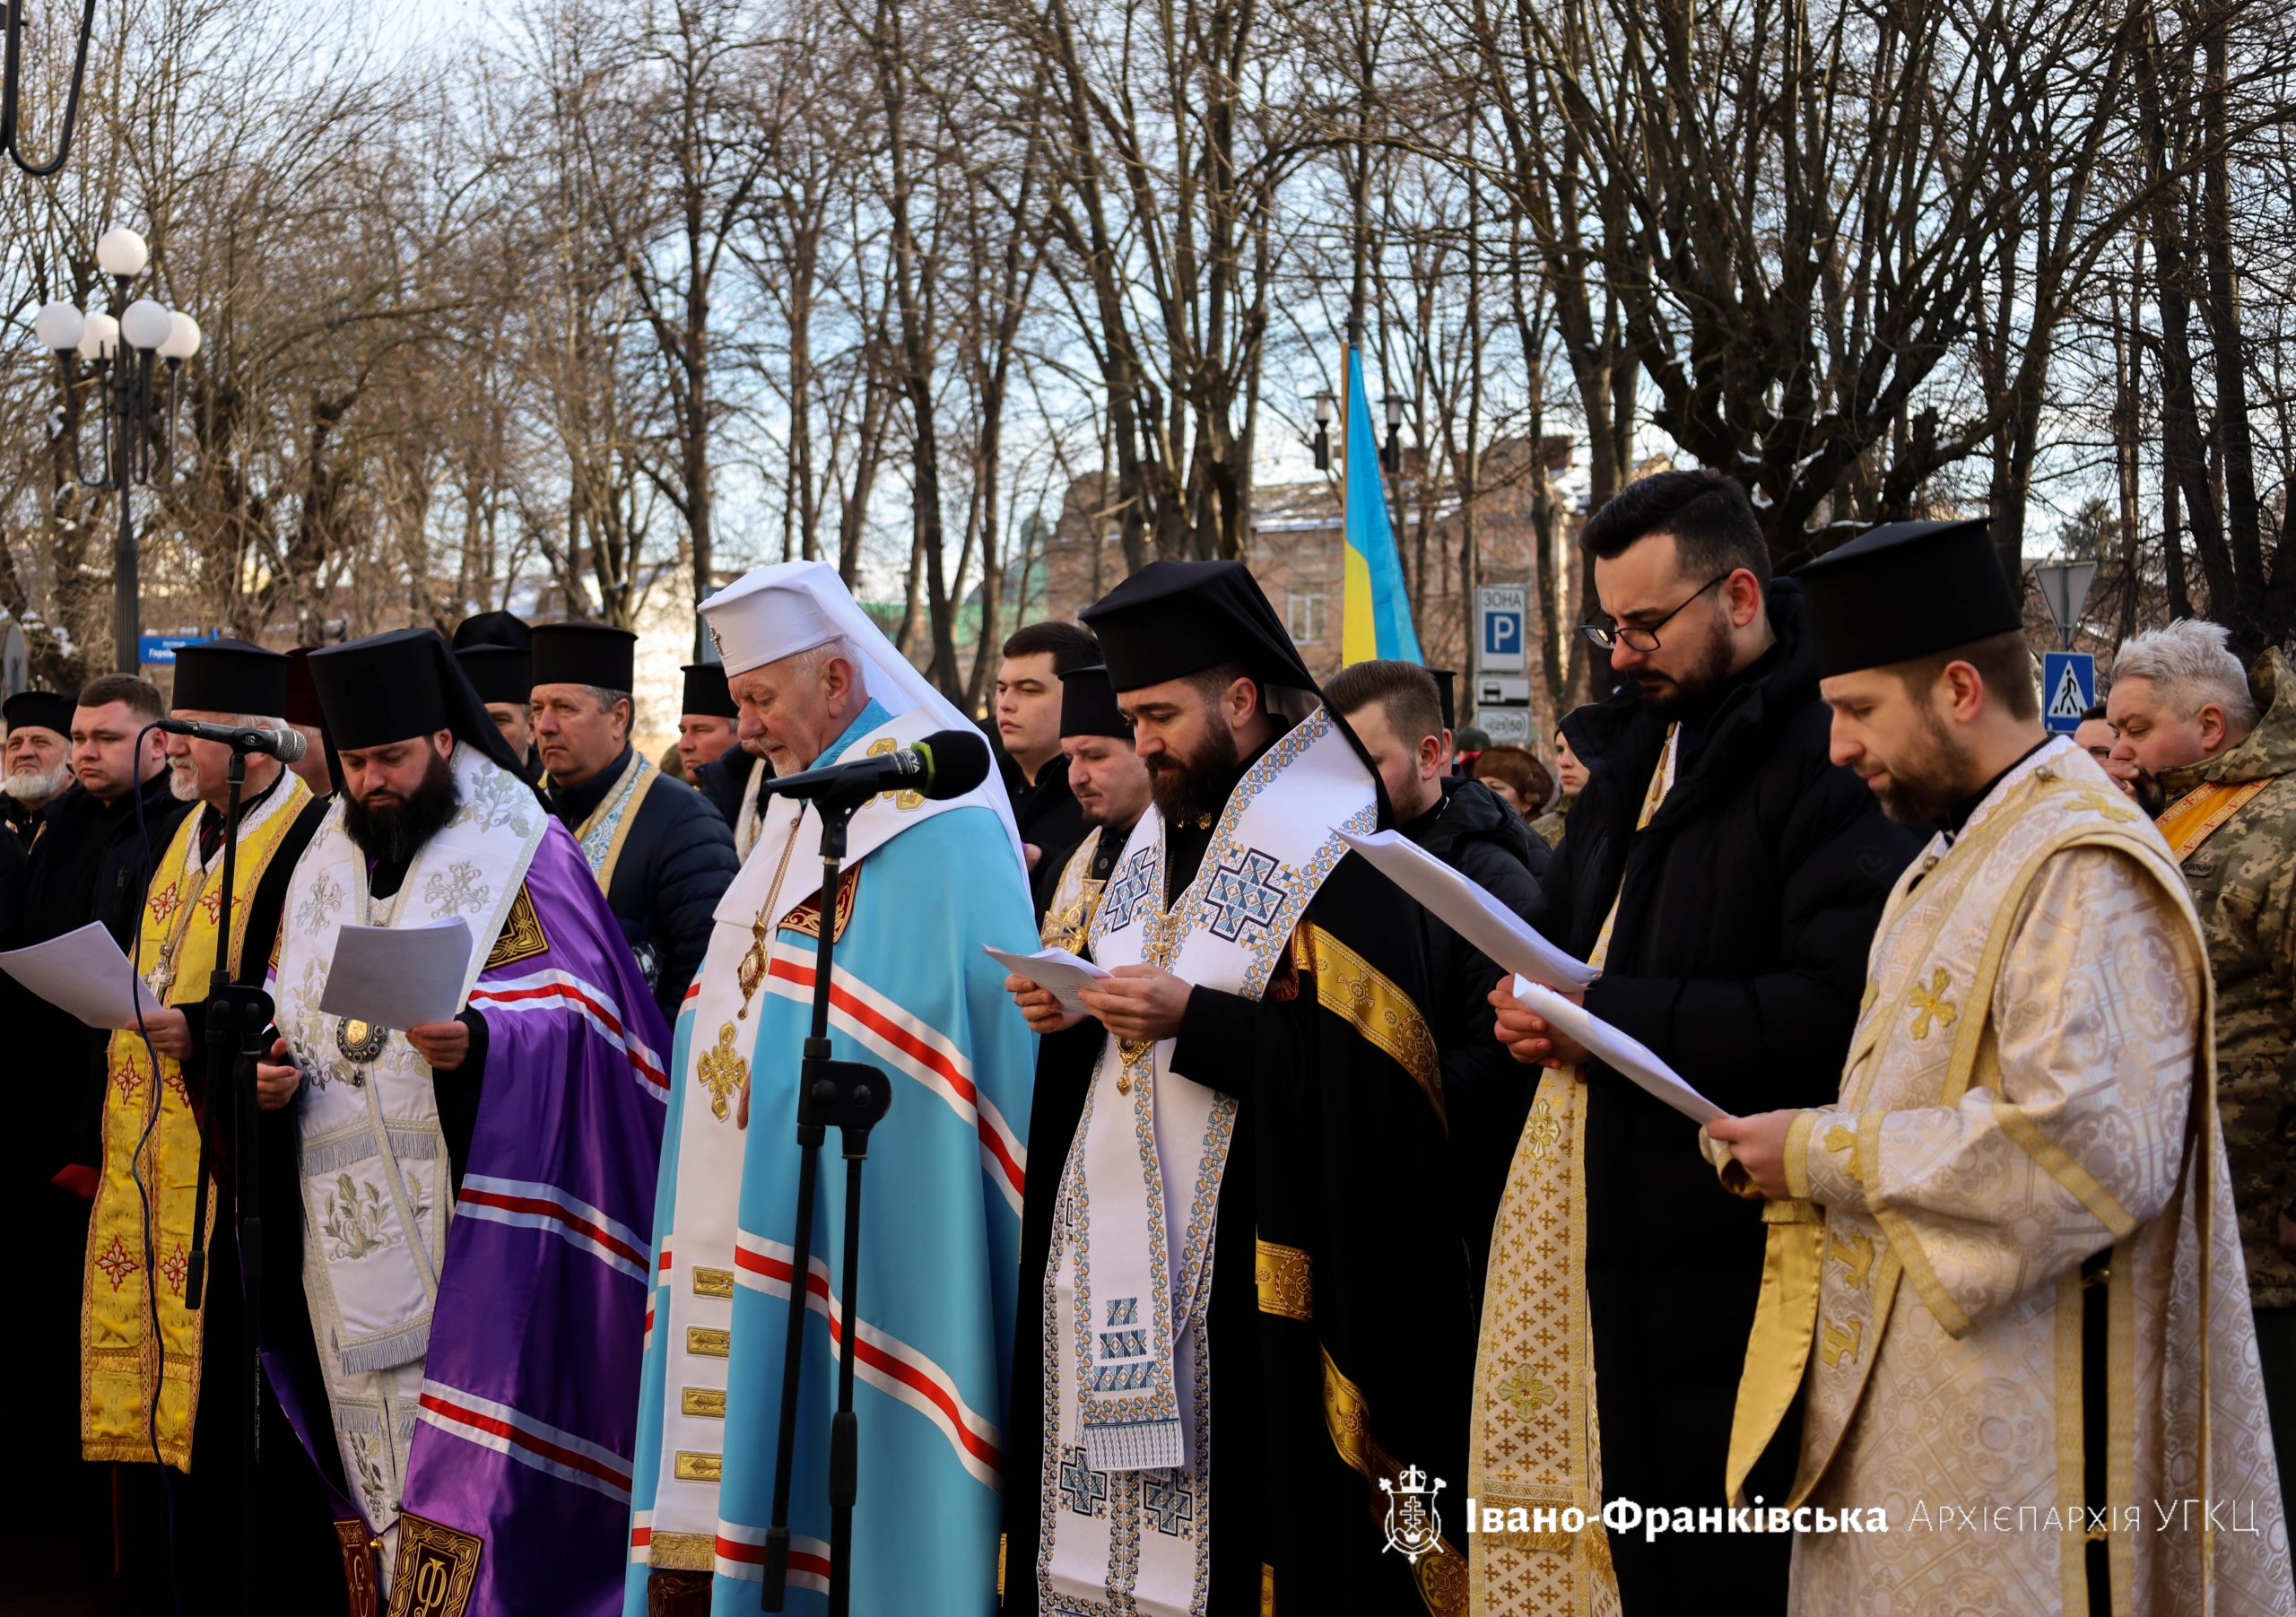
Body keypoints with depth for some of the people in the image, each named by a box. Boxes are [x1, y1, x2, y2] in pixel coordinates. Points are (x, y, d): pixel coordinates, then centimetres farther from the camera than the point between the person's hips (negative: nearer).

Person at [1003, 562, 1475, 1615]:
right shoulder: (1157, 839, 15)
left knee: (1232, 1518, -5)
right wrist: (1073, 1013, 2)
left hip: (1251, 1261, -7)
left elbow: (1369, 1065, -18)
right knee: (1118, 1508, 8)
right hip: (1118, 1242, 8)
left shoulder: (1326, 853, -10)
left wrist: (1192, 1017, -22)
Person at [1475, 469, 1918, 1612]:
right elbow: (1568, 932, 28)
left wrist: (1613, 1013, -19)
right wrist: (1535, 1003, 5)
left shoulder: (1825, 756, -13)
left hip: (1728, 1247, -8)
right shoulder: (1634, 747, 16)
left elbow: (1838, 1003, -24)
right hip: (1594, 1209, 8)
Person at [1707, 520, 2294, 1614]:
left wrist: (1828, 1155, -18)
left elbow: (2090, 1148, -27)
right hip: (1897, 1387, 9)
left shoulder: (2083, 872, -17)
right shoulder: (1955, 858, 15)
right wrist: (1801, 1147, 3)